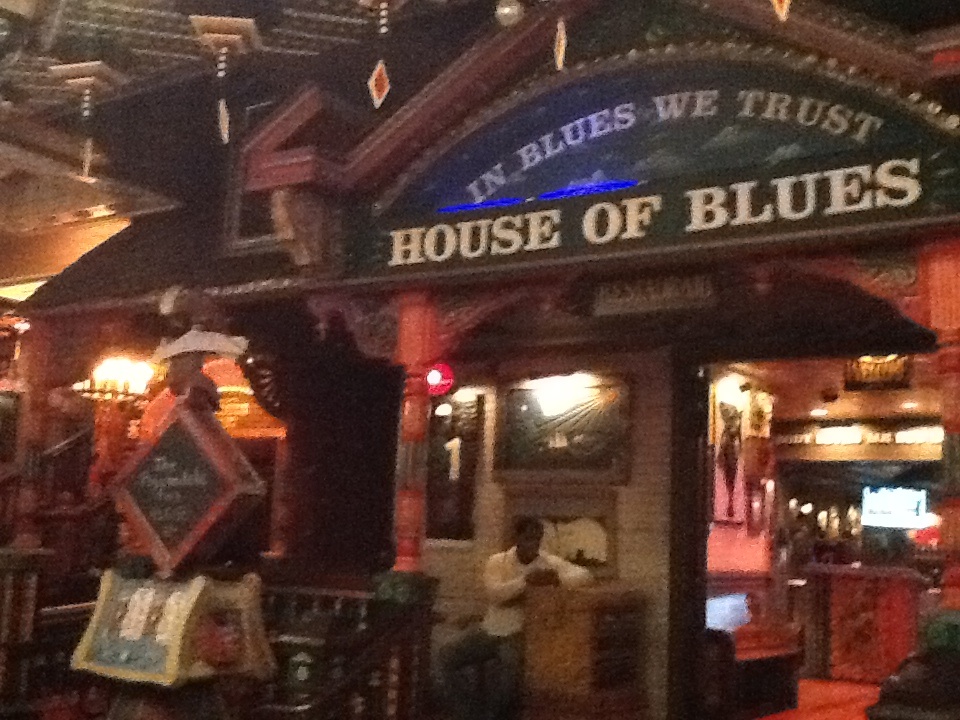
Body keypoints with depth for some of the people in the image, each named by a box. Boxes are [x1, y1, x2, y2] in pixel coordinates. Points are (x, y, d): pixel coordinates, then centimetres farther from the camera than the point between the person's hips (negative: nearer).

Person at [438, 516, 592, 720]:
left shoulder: (549, 562, -2)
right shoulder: (497, 561, -1)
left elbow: (583, 575, -13)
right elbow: (493, 593, -18)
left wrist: (556, 579, -31)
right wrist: (525, 581, -31)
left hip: (521, 634, -3)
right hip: (490, 630, 3)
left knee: (507, 665, -33)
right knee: (448, 657, -14)